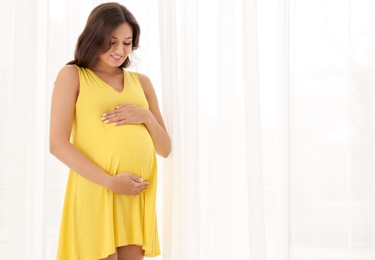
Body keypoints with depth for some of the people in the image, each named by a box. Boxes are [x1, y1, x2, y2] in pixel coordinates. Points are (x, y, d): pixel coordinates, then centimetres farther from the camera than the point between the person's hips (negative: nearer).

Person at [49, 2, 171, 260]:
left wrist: (146, 117, -5)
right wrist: (109, 181, -15)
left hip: (138, 196, 4)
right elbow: (58, 144, -6)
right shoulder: (72, 75, 4)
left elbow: (165, 149, 16)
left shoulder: (141, 82, 16)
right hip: (95, 191, -4)